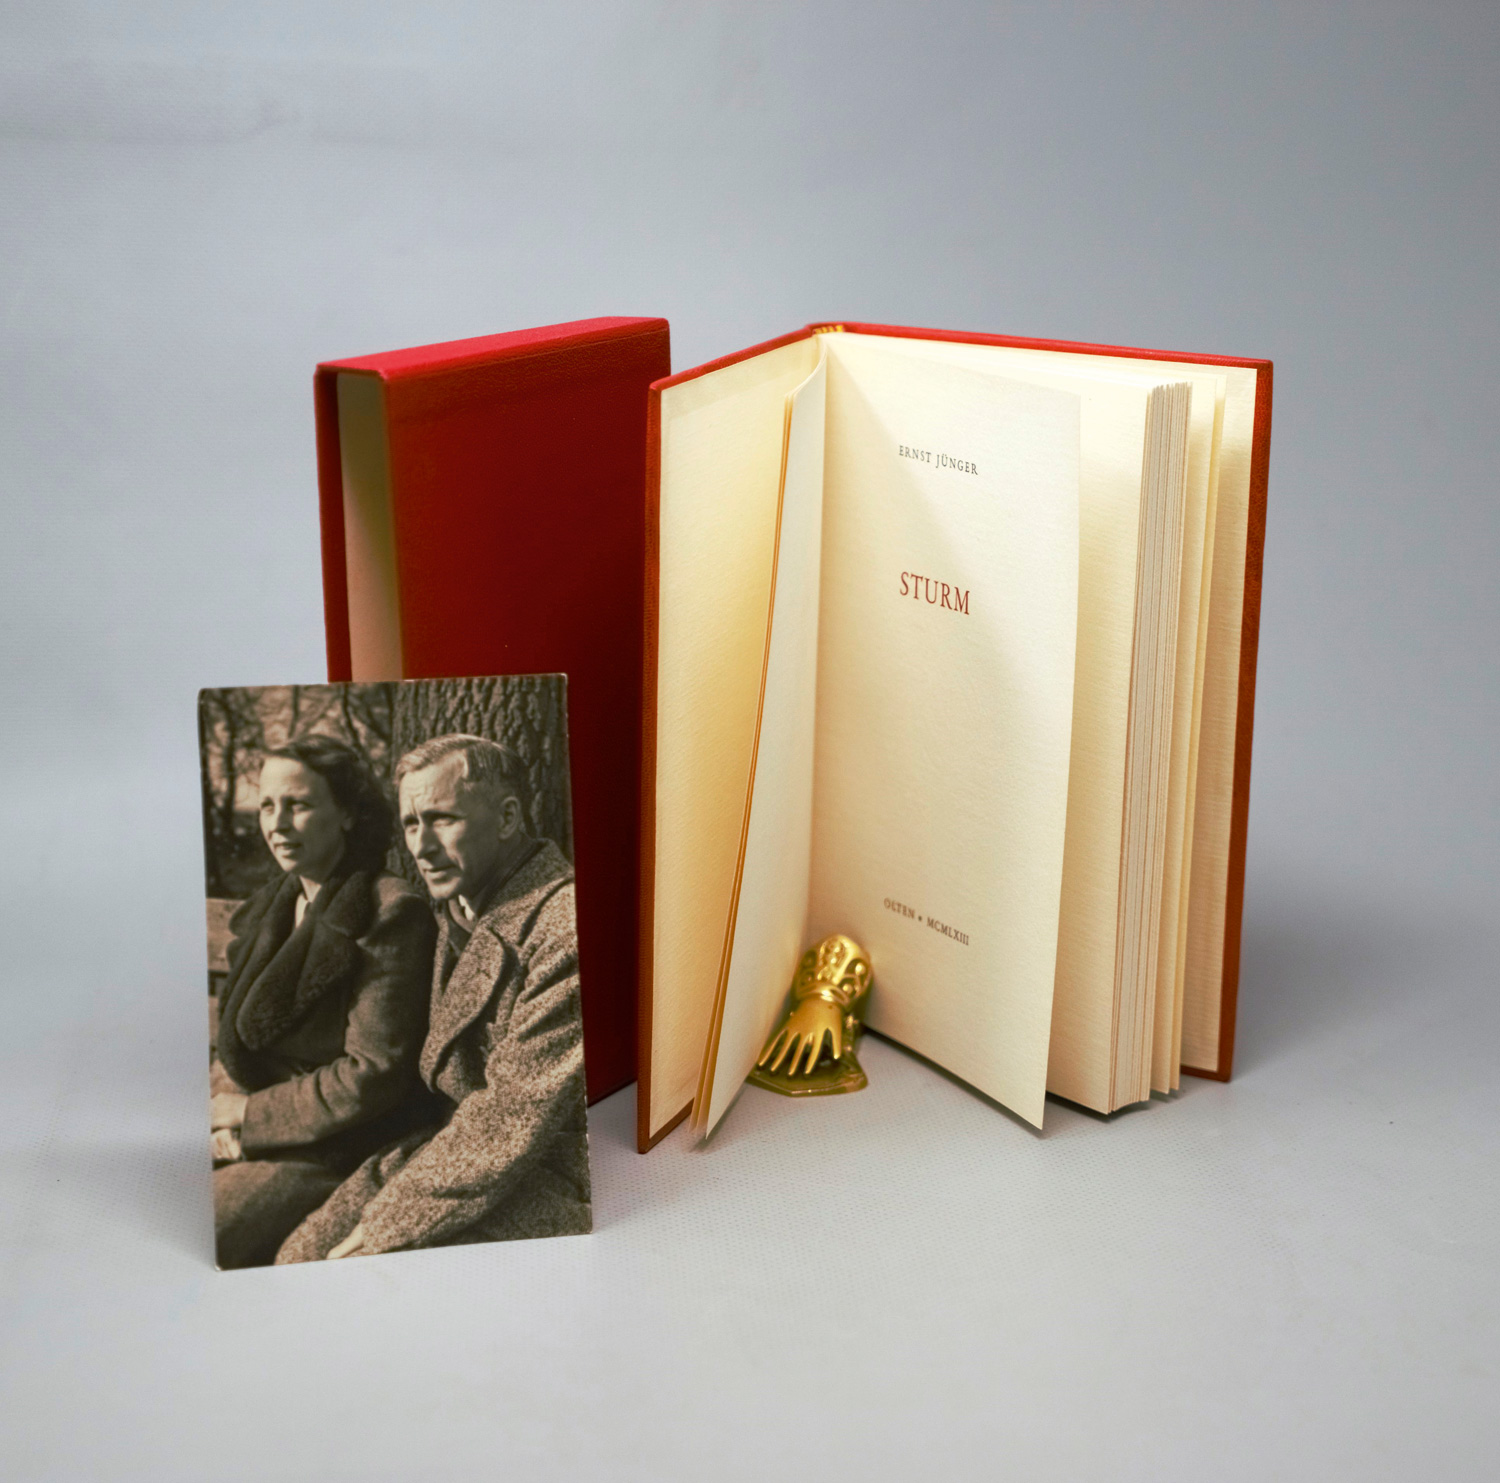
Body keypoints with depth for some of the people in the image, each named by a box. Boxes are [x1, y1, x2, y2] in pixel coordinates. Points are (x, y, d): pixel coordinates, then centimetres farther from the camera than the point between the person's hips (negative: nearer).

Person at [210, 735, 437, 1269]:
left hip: (334, 1157, -8)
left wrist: (249, 1113, -11)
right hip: (249, 1142, 8)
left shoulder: (389, 917, -14)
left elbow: (376, 1074, -17)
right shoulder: (271, 909, 12)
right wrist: (222, 1108, -3)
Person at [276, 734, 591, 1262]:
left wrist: (385, 1228, -17)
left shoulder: (568, 922, -19)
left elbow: (515, 1116, -21)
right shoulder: (457, 914, 13)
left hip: (550, 1184, -8)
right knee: (303, 1254, -7)